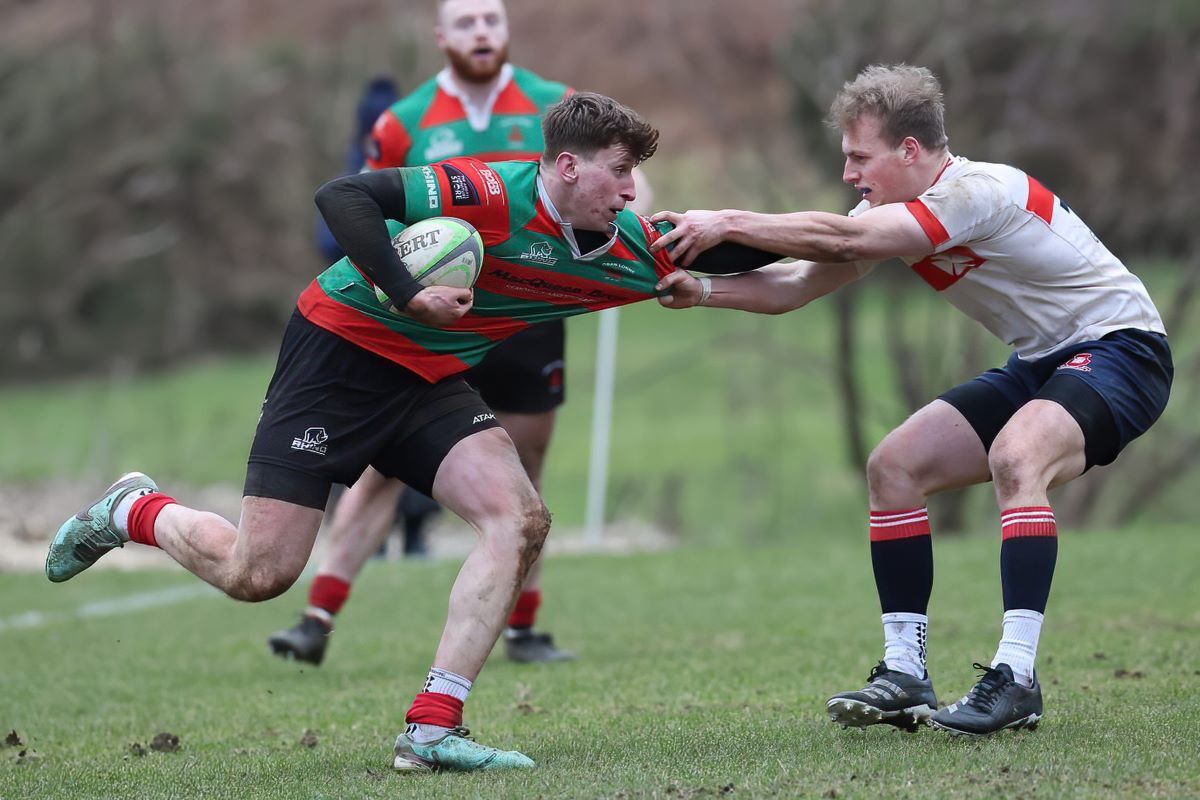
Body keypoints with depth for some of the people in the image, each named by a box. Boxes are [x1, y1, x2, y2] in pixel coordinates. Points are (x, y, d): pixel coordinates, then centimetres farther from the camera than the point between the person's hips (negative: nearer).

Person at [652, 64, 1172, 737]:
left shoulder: (978, 191, -26)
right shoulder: (891, 213, 2)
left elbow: (840, 239, -32)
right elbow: (795, 286, 2)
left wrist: (728, 222, -28)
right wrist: (702, 290, -12)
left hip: (1118, 347, -10)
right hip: (1041, 363, 10)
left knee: (1017, 455, -35)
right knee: (895, 467, 0)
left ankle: (1016, 677, -34)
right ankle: (905, 676, 1)